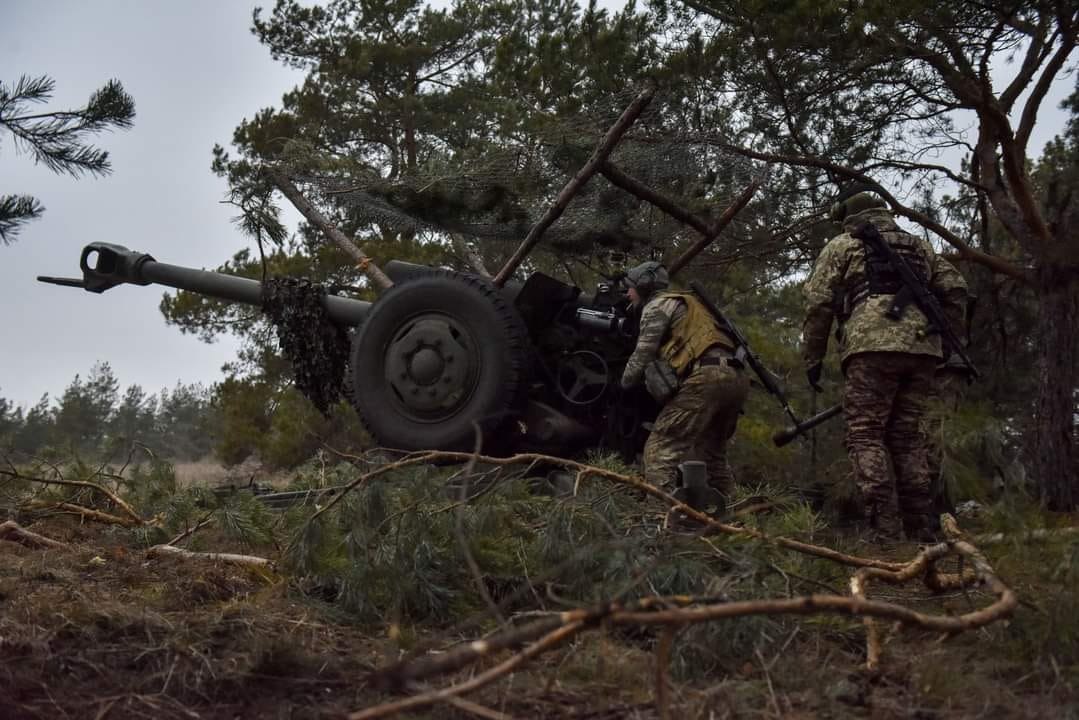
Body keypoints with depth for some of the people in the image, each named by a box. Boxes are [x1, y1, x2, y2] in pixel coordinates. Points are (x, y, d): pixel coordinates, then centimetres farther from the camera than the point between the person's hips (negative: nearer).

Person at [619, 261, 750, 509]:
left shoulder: (657, 305, 7)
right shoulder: (685, 302, 34)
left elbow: (643, 356, 4)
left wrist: (623, 386, 18)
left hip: (706, 376, -9)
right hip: (736, 377, 9)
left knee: (662, 445, -11)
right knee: (712, 451, 19)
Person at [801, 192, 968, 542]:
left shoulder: (841, 245, 16)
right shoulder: (920, 246, 28)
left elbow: (818, 304, 6)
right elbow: (955, 289, 17)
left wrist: (812, 358, 10)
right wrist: (942, 336, 22)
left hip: (873, 347, -5)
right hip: (921, 349, 5)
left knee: (866, 435, -4)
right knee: (907, 436, 11)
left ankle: (885, 532, -13)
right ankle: (921, 530, 8)